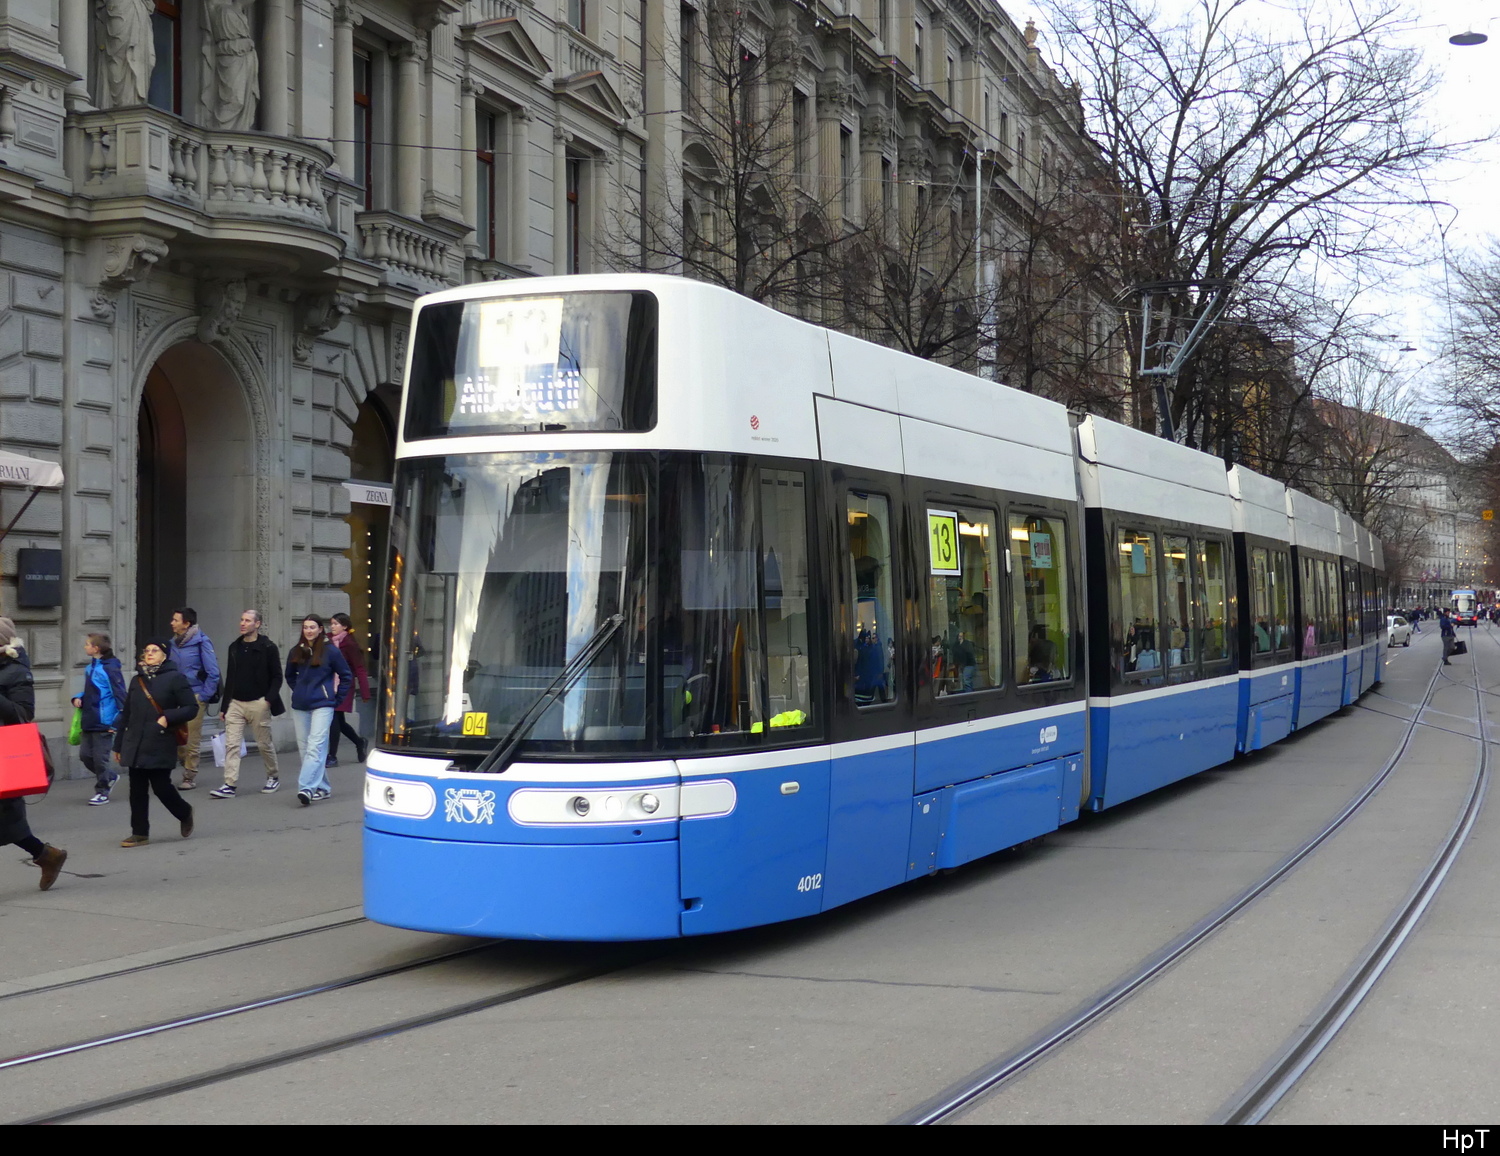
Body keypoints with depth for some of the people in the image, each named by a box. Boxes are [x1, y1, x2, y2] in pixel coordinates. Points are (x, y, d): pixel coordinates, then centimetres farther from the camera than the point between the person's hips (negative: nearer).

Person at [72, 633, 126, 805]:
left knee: (100, 757, 1)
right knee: (85, 755, 11)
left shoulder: (109, 669, -16)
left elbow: (120, 695, -16)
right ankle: (110, 776, 31)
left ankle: (102, 792, 15)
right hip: (89, 722, 8)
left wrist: (118, 721, -17)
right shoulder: (90, 668, 10)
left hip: (104, 722, -8)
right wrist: (79, 698, 2)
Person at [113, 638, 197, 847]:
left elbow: (192, 708, -6)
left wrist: (168, 718, -19)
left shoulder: (175, 678, -4)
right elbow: (126, 714, 17)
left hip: (161, 746, -5)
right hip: (135, 746, 5)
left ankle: (185, 814, 24)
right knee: (137, 790, 5)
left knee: (161, 786, -4)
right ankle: (140, 834, 12)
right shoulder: (137, 680, 14)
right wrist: (119, 744, 17)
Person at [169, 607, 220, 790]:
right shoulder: (173, 643, 7)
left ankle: (190, 777, 9)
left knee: (191, 740, -1)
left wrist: (204, 697, -10)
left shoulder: (201, 642, -9)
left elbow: (213, 672, -9)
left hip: (195, 697, -5)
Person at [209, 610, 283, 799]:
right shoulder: (234, 647, 11)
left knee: (265, 744, 7)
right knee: (231, 744, -5)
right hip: (236, 703, 4)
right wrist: (225, 706, 14)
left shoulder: (268, 648, -5)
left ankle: (273, 777, 27)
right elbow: (229, 678, 15)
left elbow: (277, 677, -5)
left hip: (258, 703, -4)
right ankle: (230, 785, -8)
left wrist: (269, 699, -16)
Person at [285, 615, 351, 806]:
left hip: (322, 705, -5)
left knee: (315, 746, -16)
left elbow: (346, 675, 5)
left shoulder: (330, 651, -4)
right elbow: (290, 676, 25)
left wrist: (336, 695, 3)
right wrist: (299, 691, 14)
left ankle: (307, 788, -25)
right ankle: (322, 788, 18)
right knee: (304, 747, 7)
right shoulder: (296, 652, 8)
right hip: (300, 706, 6)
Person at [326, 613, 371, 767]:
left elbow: (359, 669, -11)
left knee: (335, 719, -7)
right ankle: (360, 743, 36)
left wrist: (364, 693, -13)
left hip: (343, 686, -7)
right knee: (339, 721, 13)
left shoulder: (349, 644, -10)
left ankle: (332, 756, 0)